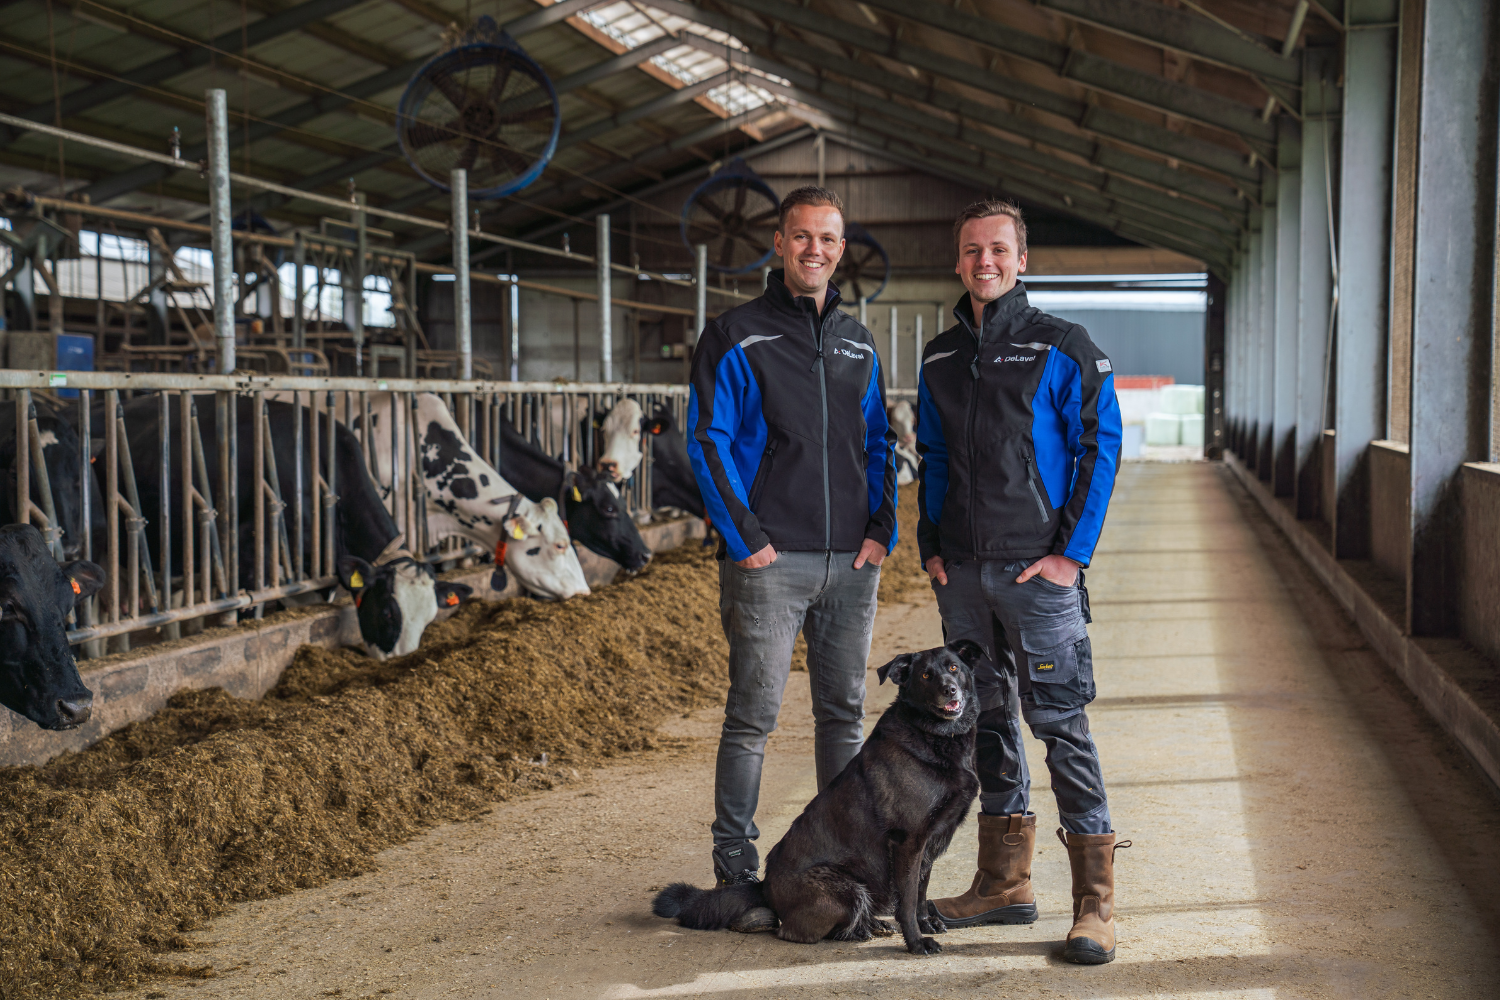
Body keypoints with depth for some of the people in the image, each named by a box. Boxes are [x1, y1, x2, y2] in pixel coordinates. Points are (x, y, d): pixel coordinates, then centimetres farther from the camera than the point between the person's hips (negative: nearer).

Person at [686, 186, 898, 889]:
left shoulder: (857, 342, 15)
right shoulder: (736, 337, -1)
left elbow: (880, 442, 18)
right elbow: (708, 442, -6)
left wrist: (881, 528, 5)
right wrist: (745, 538, -12)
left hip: (853, 563, 5)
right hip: (769, 562, -5)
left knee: (844, 712, 11)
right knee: (753, 716, -1)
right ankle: (734, 870, 8)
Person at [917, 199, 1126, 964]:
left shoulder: (1061, 347, -3)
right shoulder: (940, 358, 13)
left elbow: (1100, 448, -6)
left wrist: (1072, 551, -12)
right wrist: (931, 544, 9)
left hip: (1038, 567, -6)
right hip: (962, 571, 6)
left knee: (1059, 719, -6)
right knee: (986, 716, 11)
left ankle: (1095, 902, -1)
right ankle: (1004, 883, 22)